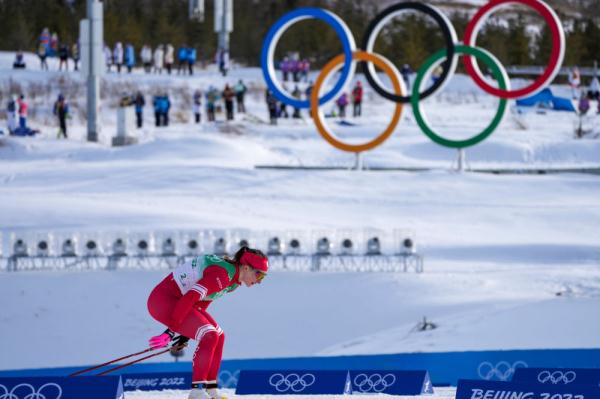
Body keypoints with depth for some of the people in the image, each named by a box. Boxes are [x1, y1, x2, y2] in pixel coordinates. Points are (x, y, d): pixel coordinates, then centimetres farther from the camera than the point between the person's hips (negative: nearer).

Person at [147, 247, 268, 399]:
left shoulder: (234, 280, 8)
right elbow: (190, 298, -29)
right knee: (209, 336, -19)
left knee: (218, 336, 7)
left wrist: (187, 330, 8)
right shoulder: (222, 274, -24)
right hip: (163, 299, -10)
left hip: (177, 300, 10)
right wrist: (172, 331, -27)